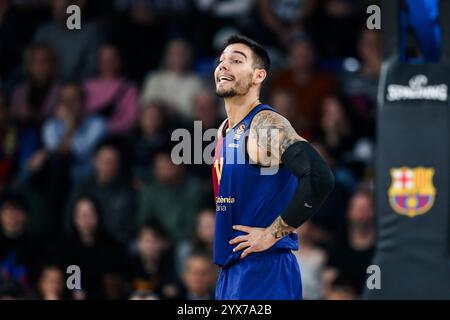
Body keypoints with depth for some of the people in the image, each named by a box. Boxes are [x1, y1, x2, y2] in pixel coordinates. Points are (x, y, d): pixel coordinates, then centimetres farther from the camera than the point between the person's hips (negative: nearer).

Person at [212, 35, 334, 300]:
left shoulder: (267, 125, -13)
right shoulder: (225, 131, 14)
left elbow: (320, 179, -27)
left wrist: (273, 233, -20)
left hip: (264, 270, -9)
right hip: (229, 270, 9)